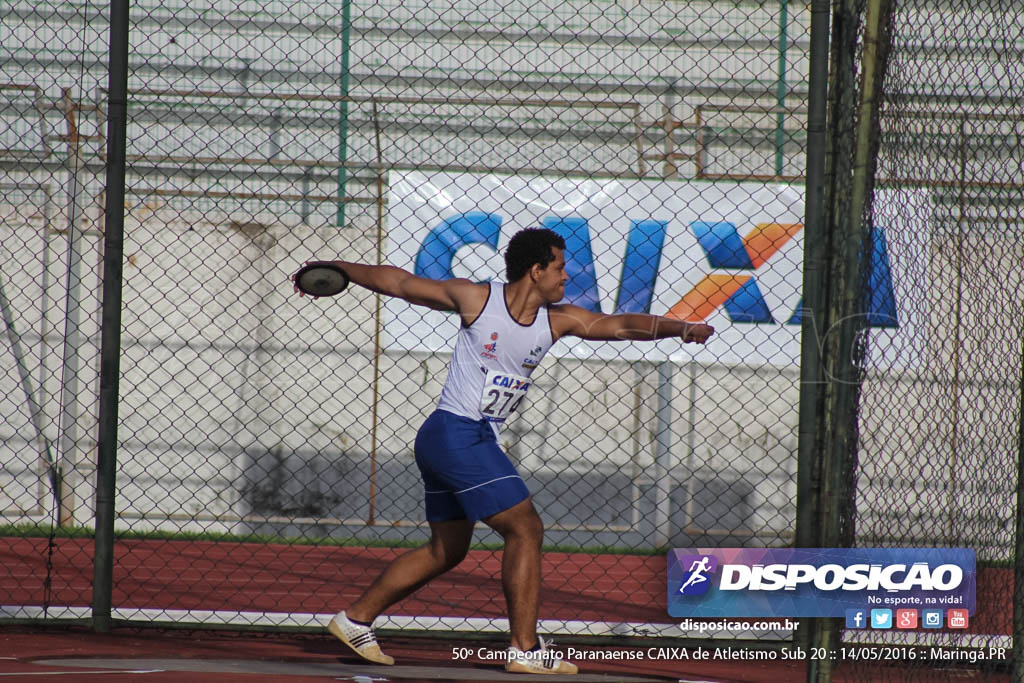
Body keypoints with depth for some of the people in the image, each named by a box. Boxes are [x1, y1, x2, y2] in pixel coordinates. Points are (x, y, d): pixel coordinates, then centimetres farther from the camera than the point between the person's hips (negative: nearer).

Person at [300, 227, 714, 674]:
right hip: (456, 433, -8)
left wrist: (680, 328, -19)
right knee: (525, 529, -11)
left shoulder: (558, 320, 5)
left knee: (446, 551, 16)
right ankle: (525, 650, -10)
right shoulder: (476, 299, -10)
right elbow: (400, 283, 2)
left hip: (476, 441, 8)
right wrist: (342, 269, 8)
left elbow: (621, 325, -4)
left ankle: (354, 620, 26)